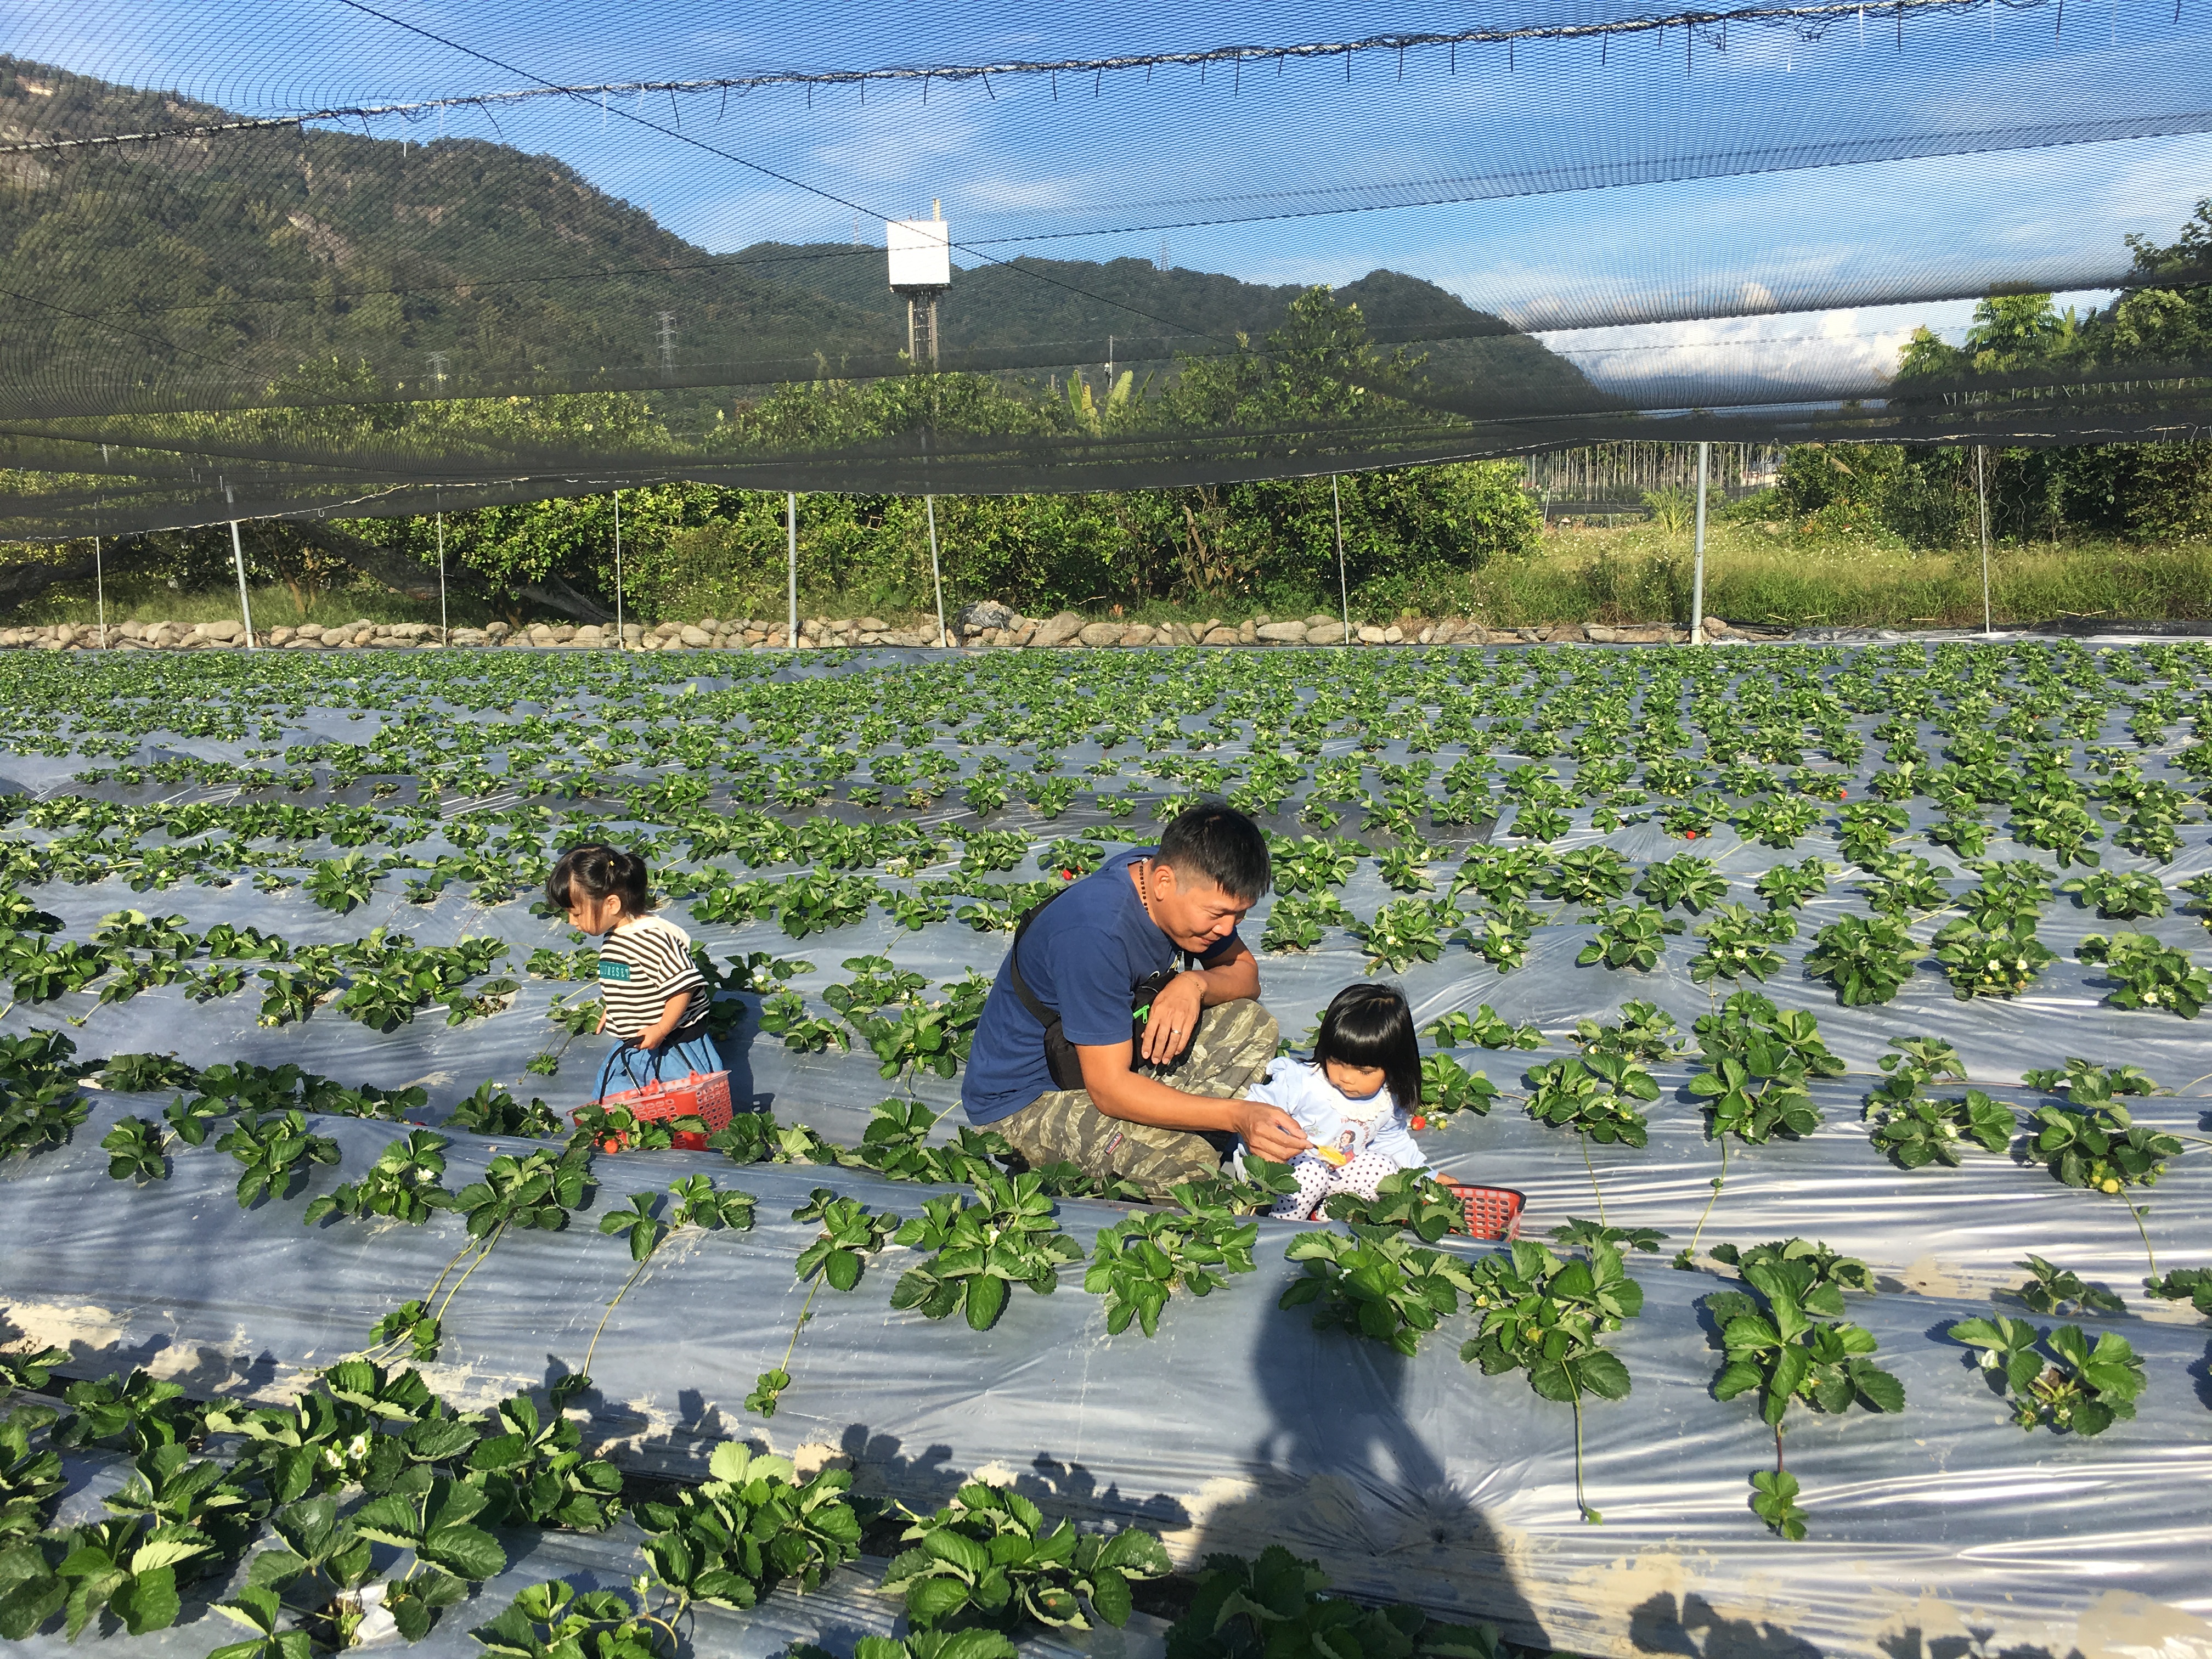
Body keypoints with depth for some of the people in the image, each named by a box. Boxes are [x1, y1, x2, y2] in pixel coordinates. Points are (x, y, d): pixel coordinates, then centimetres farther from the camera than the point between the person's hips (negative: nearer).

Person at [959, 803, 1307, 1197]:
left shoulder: (1177, 873, -9)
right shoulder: (1095, 934, -35)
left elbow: (1246, 974, 3)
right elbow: (1109, 1089, -34)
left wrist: (1195, 983, -21)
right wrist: (1237, 1115, -40)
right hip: (1026, 1100, -9)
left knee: (1252, 1024, -6)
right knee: (1185, 1164, -34)